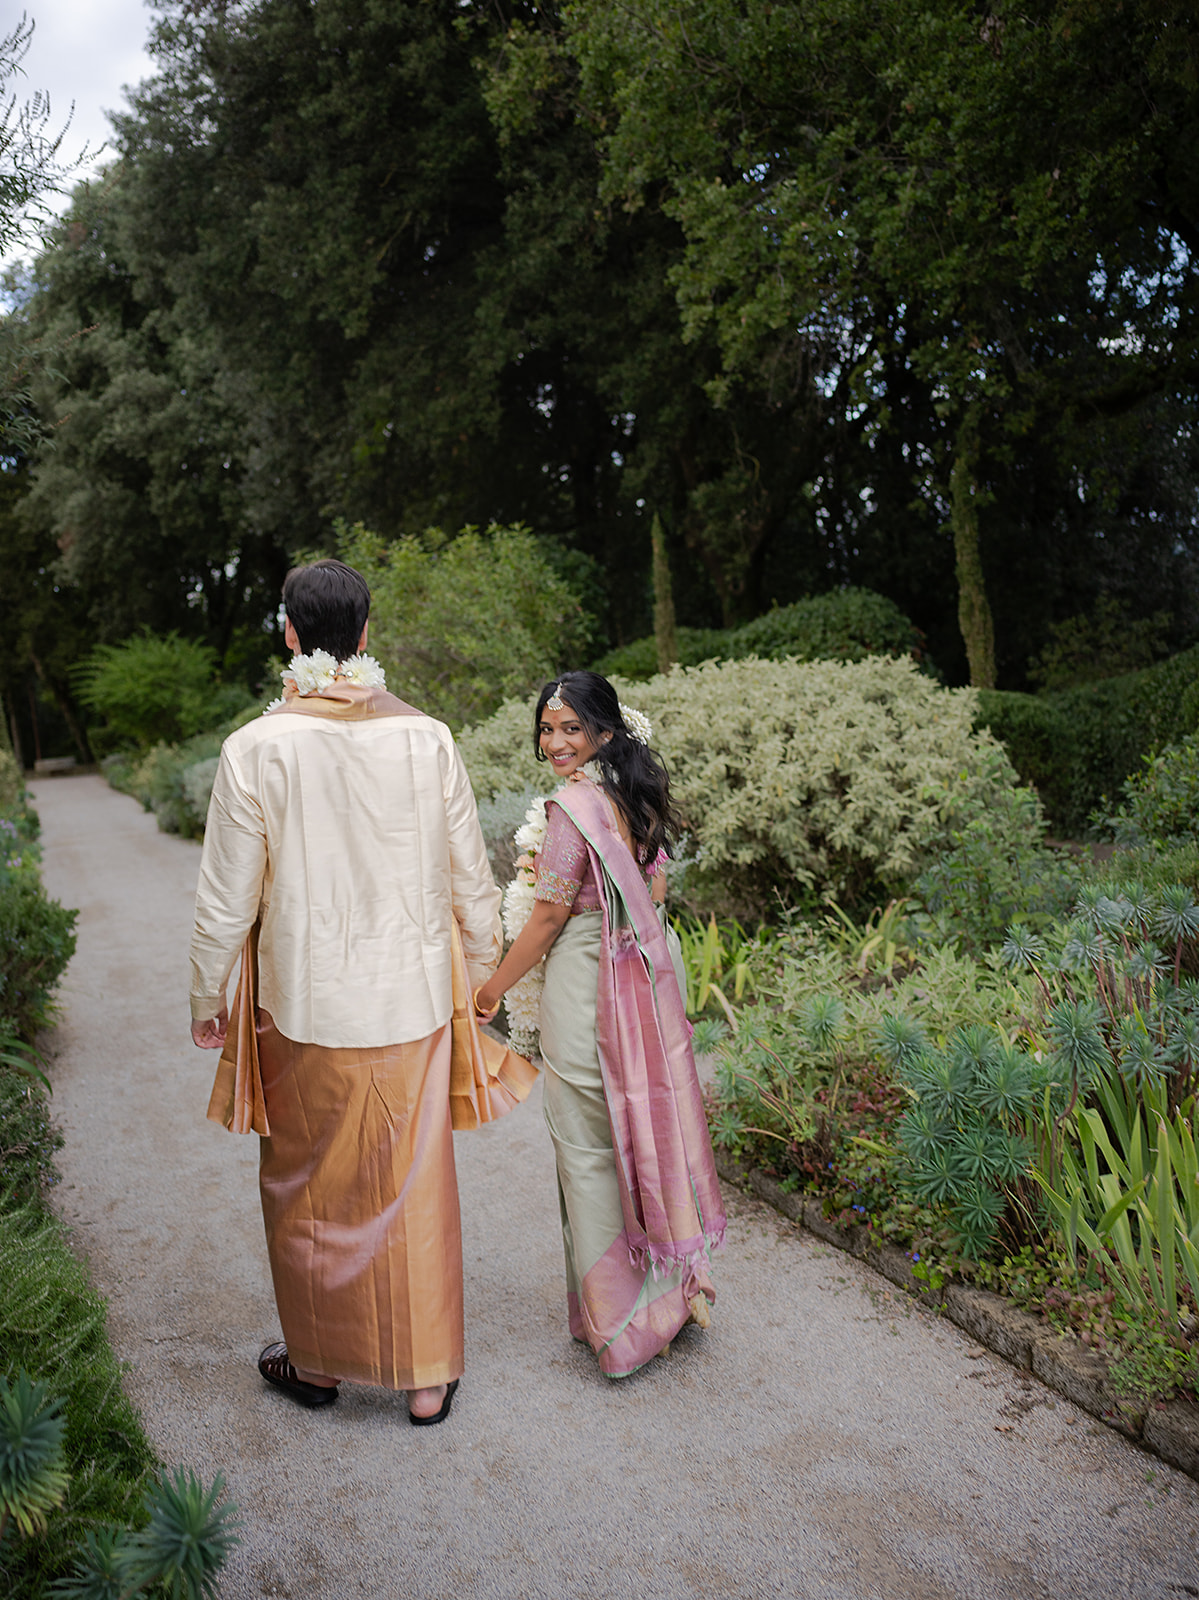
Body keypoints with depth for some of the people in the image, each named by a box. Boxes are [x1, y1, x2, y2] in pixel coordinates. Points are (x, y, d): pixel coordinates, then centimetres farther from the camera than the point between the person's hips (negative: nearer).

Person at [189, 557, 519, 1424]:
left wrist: (206, 1000, 9)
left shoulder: (257, 748, -13)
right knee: (416, 1187, 15)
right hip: (413, 1002, 2)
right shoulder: (427, 738, -7)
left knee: (309, 1185, 18)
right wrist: (481, 975, 16)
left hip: (305, 1008, -1)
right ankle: (428, 1376, 28)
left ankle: (316, 1361, 37)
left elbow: (228, 898, -7)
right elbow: (472, 881, 0)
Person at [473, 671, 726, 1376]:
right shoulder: (638, 796, 6)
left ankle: (615, 1315, 19)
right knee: (641, 1125, 18)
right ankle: (671, 1285, 31)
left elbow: (548, 916, -15)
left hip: (583, 988, -8)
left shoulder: (574, 804, -18)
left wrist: (493, 988, -4)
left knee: (589, 1145, 6)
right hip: (645, 978, 8)